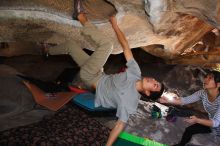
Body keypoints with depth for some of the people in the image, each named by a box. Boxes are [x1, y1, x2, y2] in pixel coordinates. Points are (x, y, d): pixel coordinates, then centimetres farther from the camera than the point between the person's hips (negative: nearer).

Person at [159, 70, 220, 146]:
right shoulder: (203, 93, -17)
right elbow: (185, 100, -21)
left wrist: (197, 120, -50)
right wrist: (168, 100, -35)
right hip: (211, 123, 4)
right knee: (189, 130, 4)